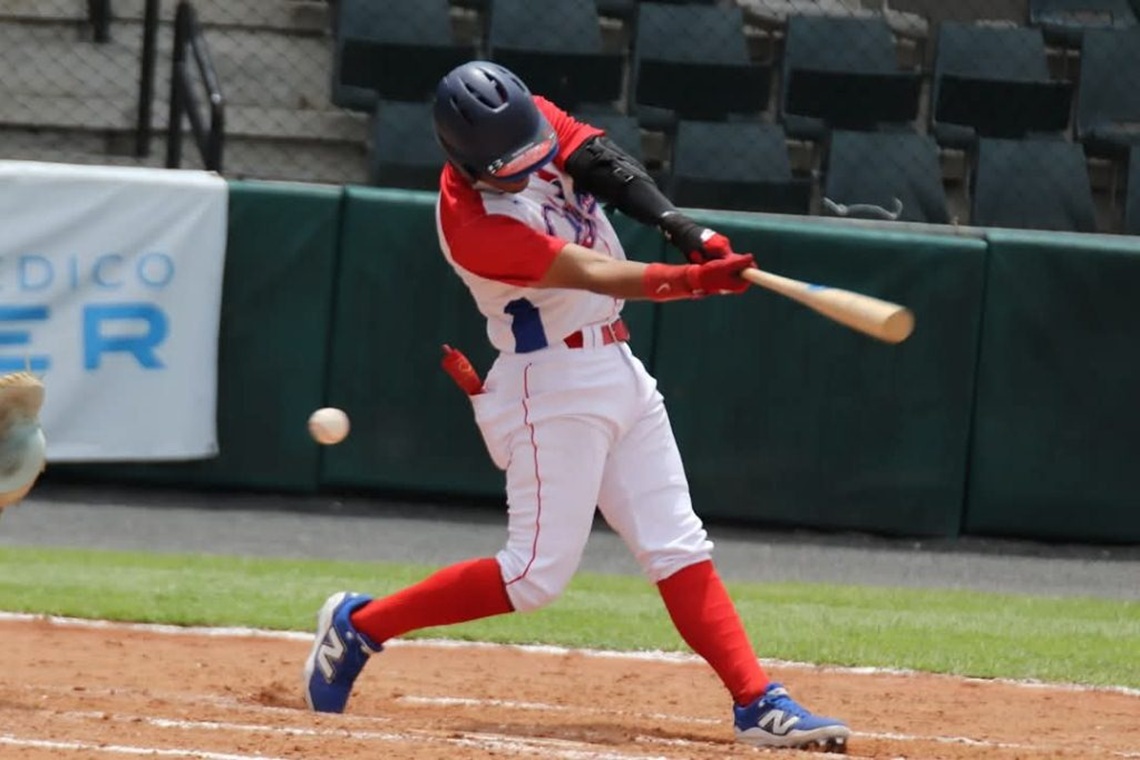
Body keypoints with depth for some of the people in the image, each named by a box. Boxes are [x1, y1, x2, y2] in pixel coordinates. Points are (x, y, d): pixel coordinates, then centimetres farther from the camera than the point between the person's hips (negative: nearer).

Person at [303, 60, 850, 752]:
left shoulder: (529, 121, -1)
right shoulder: (474, 227, -24)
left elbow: (605, 163, -6)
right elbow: (597, 275, -29)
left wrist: (678, 224, -23)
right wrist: (697, 280, -41)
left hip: (618, 370, 8)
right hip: (553, 387, -8)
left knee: (680, 551, 3)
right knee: (538, 573, -8)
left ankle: (759, 706, 1)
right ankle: (360, 624, 6)